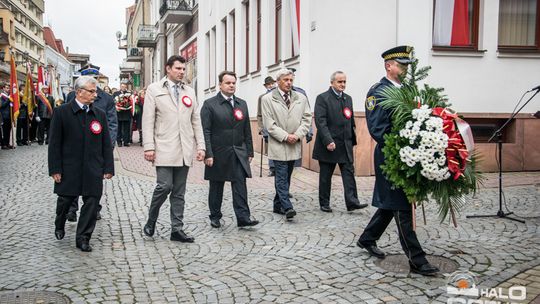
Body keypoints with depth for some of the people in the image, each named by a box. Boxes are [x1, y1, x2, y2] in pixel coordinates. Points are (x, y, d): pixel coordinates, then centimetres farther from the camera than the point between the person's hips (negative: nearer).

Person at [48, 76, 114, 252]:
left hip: (93, 169, 2)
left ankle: (83, 238, 12)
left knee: (92, 202, -1)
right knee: (65, 199, 12)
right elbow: (54, 143, -4)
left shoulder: (100, 114, 6)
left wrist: (108, 168, 1)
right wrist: (55, 169, -8)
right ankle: (59, 226, 41)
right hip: (69, 168, -2)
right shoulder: (62, 112, -3)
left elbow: (106, 143, 6)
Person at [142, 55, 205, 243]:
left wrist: (201, 146, 5)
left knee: (179, 192, 6)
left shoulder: (189, 92, 15)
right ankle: (151, 220, 14)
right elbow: (148, 120, -3)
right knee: (164, 186, -11)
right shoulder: (154, 89, 3)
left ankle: (177, 230, 13)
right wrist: (149, 147, -11)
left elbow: (196, 121, 14)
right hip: (164, 149, -4)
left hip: (185, 150, 4)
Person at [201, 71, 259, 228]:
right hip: (218, 153, -3)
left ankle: (243, 217, -2)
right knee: (216, 186, 9)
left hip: (239, 153, 3)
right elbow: (206, 131, -9)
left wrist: (250, 151, 9)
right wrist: (208, 154, -15)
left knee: (240, 184, -4)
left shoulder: (242, 104, 11)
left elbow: (247, 130, 13)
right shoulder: (210, 104, -4)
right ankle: (215, 217, 22)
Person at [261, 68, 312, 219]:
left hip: (294, 145, 4)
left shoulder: (301, 98, 10)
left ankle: (278, 205, 21)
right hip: (278, 145, -4)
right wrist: (285, 136, -14)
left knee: (285, 177, 11)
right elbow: (269, 124, -7)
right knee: (282, 177, -8)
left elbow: (306, 119, 7)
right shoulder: (267, 99, -2)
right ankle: (287, 208, -10)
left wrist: (298, 135, -8)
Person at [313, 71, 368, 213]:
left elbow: (351, 121, 16)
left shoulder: (348, 98, 13)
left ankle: (352, 201, -1)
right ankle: (324, 204, 16)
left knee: (349, 172, -1)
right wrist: (328, 141, -23)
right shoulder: (322, 98, -7)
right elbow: (320, 121, -15)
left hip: (345, 144, 5)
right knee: (325, 176, 6)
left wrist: (352, 140, 10)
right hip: (328, 144, -5)